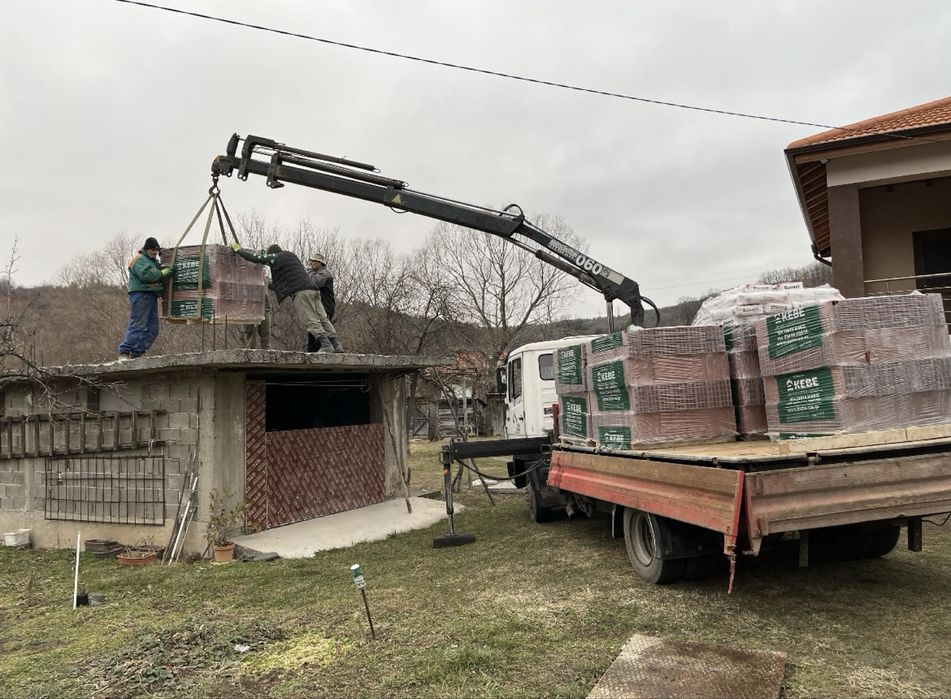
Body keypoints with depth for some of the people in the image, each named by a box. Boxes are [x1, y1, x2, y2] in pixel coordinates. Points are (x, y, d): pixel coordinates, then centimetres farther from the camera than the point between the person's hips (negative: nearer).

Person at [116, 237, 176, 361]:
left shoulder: (152, 261, 25)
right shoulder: (140, 260, -6)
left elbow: (156, 278, 24)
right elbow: (147, 275, -22)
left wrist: (167, 271, 7)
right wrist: (165, 272, -19)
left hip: (151, 296, 10)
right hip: (140, 295, -10)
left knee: (152, 329, 6)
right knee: (137, 326, -13)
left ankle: (135, 355, 7)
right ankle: (123, 353, -11)